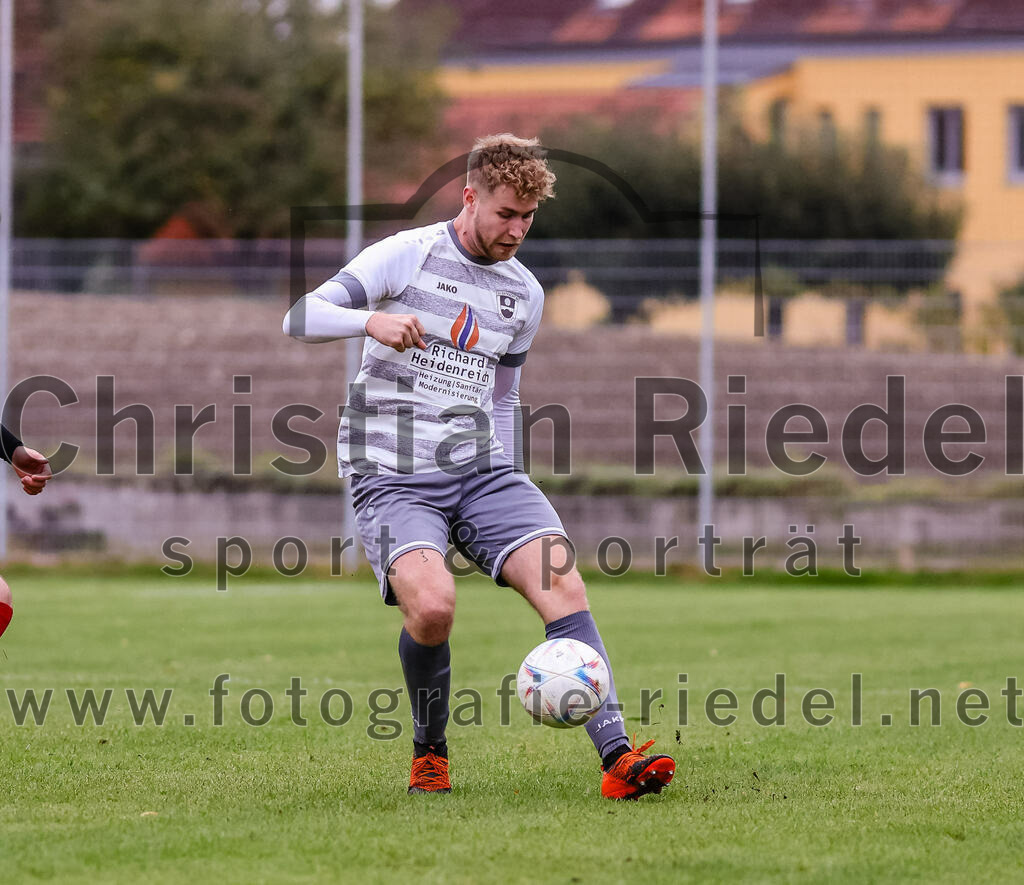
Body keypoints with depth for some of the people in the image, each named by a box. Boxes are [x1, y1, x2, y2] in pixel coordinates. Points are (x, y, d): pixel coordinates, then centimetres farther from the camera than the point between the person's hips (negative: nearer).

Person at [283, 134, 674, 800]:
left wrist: (509, 488, 19)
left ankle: (617, 756, -24)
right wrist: (370, 320, -29)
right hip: (392, 474, -5)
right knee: (432, 602, -28)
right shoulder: (407, 255, -2)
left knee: (561, 577, -19)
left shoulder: (525, 293, 14)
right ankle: (430, 753, -1)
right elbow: (300, 318, -10)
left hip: (481, 469, 5)